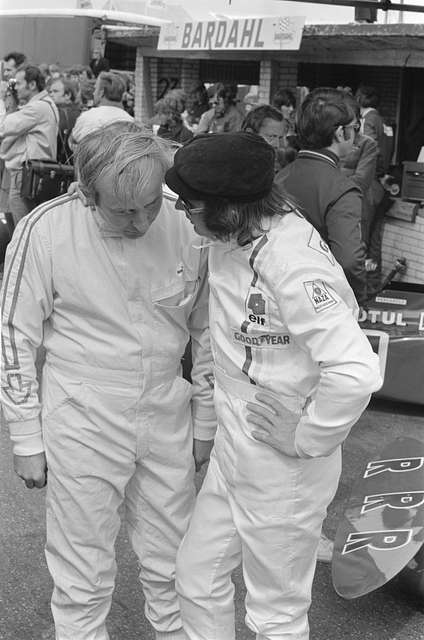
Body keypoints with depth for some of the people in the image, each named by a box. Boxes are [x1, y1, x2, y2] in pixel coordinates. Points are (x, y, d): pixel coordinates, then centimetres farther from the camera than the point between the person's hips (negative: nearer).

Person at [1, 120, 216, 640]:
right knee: (84, 578, 9)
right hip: (83, 422, -3)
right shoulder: (47, 230, -15)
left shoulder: (187, 225, -6)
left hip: (167, 419, 3)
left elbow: (205, 329, 6)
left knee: (171, 566, 17)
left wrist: (205, 422, 9)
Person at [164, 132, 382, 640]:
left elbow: (355, 373, -36)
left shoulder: (291, 263, -30)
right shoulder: (230, 240, -4)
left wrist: (304, 439, -22)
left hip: (284, 471, -8)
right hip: (231, 454, 8)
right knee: (197, 579, 22)